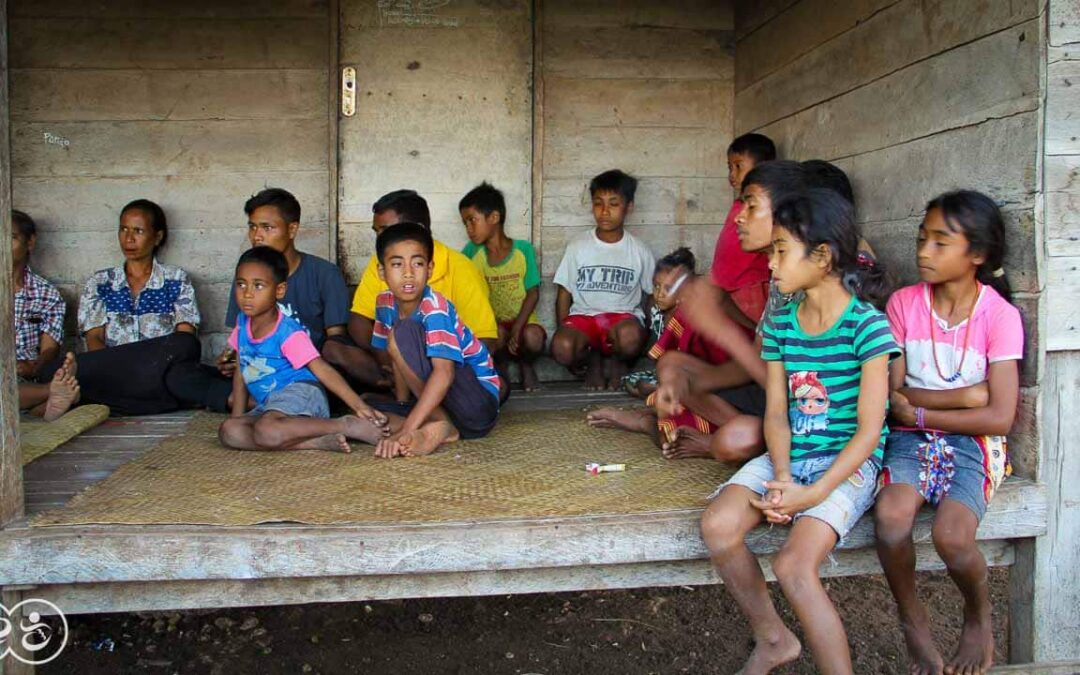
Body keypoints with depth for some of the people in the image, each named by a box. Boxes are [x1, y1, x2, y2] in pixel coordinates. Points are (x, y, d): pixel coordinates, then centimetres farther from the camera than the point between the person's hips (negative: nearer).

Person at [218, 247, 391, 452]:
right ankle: (317, 442, -23)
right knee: (228, 432, -20)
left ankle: (346, 425, -22)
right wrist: (237, 417, 12)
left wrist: (359, 406, -28)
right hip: (269, 403, 8)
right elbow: (240, 371, 18)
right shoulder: (243, 322, 7)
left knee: (266, 431, -37)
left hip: (301, 392, -8)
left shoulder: (288, 332, -13)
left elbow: (323, 370, -19)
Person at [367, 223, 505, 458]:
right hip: (434, 403, 7)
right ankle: (439, 430, -16)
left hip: (480, 403, -7)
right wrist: (403, 408, 6)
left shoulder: (434, 307, -20)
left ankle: (440, 426, -19)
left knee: (404, 333, -24)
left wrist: (406, 430, -37)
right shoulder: (385, 302, 0)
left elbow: (444, 374, -31)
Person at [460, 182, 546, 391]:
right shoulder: (472, 252, -5)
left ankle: (526, 365, 4)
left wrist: (516, 329, -19)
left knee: (533, 338, -33)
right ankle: (499, 365, 3)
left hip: (523, 321, 0)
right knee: (497, 334, -33)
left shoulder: (523, 249, -9)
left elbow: (533, 293, -8)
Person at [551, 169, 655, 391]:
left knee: (629, 337, -39)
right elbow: (564, 295, 7)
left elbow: (653, 297, 9)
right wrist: (563, 332, -1)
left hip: (624, 316, -1)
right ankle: (593, 359, 5)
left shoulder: (640, 252, 3)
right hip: (583, 314, 1)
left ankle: (619, 361, 1)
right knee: (562, 348, -33)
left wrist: (646, 337, -1)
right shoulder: (578, 248, 3)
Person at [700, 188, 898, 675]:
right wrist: (782, 478, -14)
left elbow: (869, 429, -13)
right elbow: (776, 413, 4)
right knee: (718, 526, -20)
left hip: (848, 462, -5)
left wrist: (816, 493, -20)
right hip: (789, 456, 5)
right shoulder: (781, 324, 7)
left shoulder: (867, 325, -10)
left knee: (793, 565, -28)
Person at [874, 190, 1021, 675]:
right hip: (911, 438, 2)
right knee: (891, 517, -29)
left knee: (950, 534, -28)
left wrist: (918, 411, -10)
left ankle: (979, 614, 8)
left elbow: (999, 417, -11)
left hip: (972, 443, -2)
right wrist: (964, 396, -13)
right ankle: (911, 618, 0)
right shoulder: (904, 303, -1)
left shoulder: (1000, 316, -7)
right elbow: (892, 394, -3)